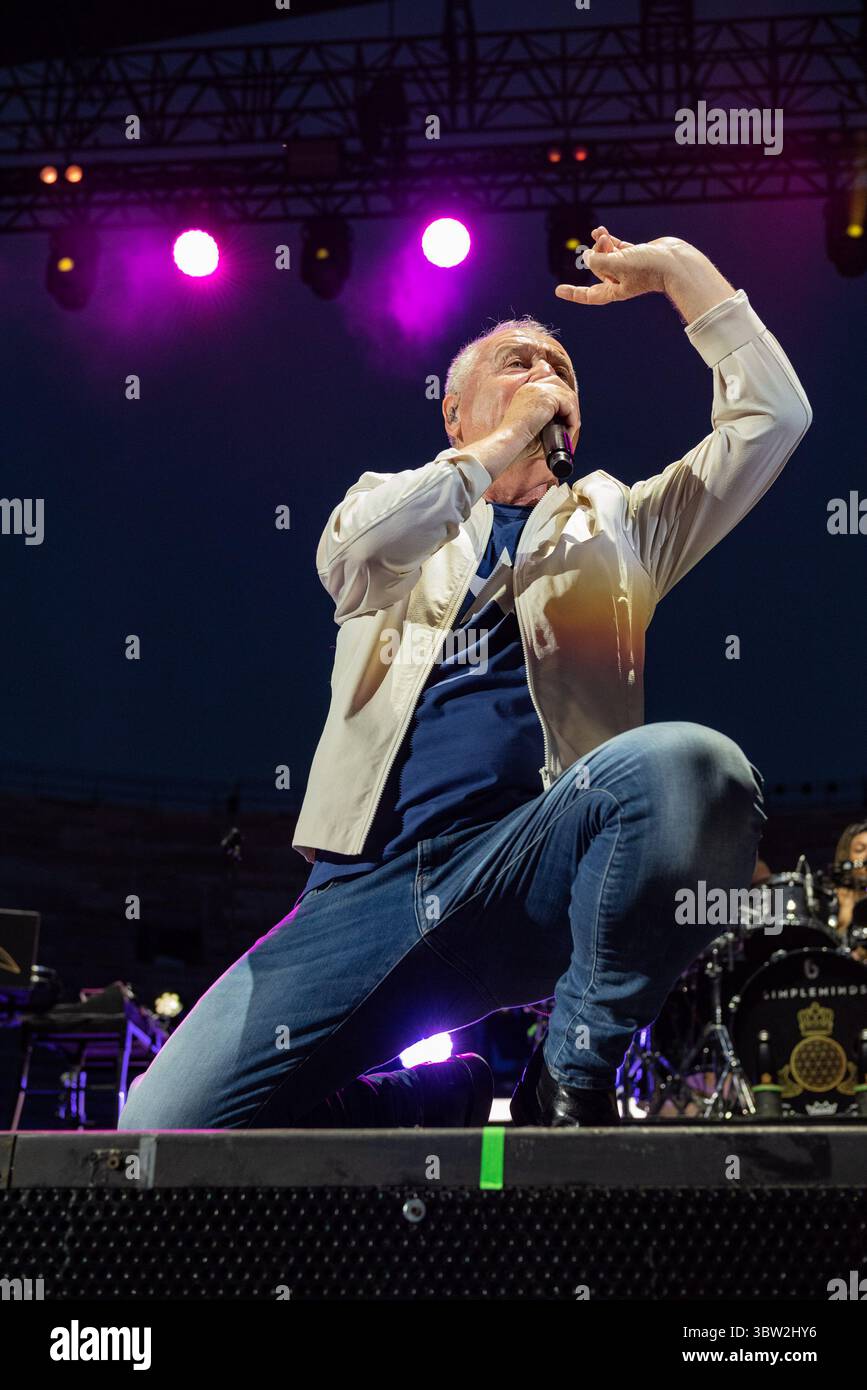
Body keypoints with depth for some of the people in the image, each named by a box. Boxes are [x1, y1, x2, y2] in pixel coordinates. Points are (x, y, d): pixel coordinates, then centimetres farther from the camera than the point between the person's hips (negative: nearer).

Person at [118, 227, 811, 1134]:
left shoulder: (613, 522, 25)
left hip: (532, 877, 0)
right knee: (156, 1131, -21)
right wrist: (502, 445, 3)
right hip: (368, 884, 0)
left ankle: (572, 1078, -18)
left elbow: (775, 416, 15)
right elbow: (351, 557, -3)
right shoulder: (398, 507, 23)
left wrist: (678, 267, 15)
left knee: (689, 764, -37)